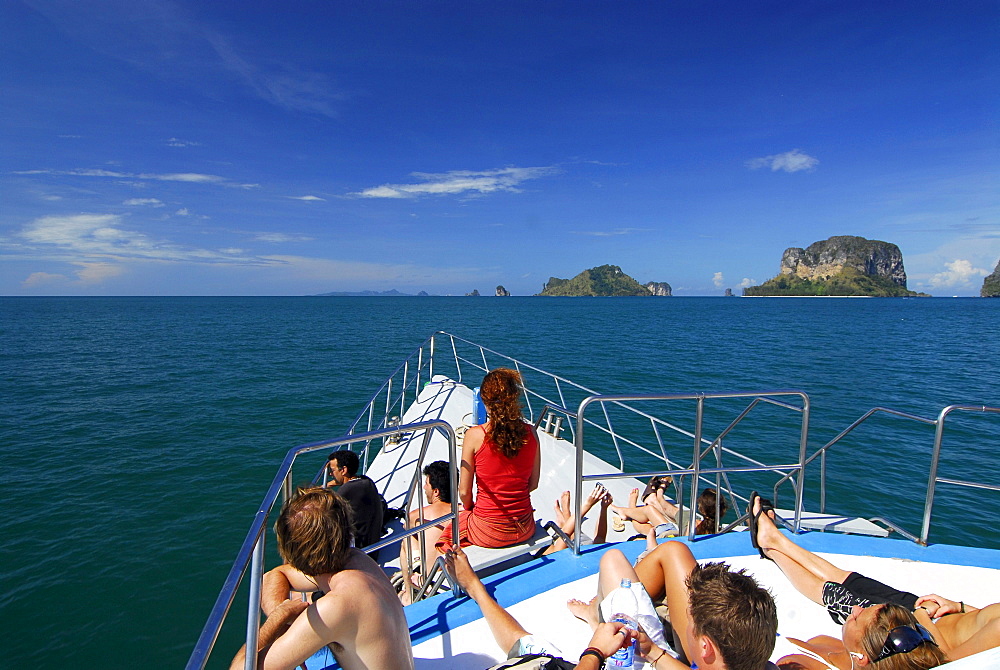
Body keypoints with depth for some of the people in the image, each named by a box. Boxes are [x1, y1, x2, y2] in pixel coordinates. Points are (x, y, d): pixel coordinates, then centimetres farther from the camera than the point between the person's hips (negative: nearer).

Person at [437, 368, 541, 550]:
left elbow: (464, 492, -8)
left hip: (488, 531, -4)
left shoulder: (474, 435, -17)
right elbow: (533, 484, 4)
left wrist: (469, 509, 13)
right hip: (526, 529, 4)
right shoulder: (530, 433, -7)